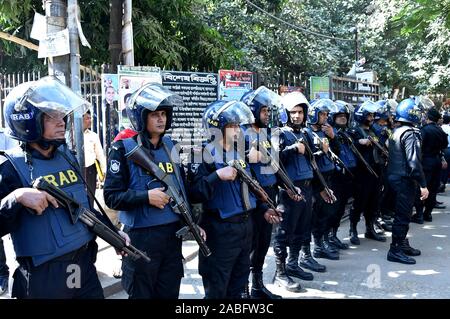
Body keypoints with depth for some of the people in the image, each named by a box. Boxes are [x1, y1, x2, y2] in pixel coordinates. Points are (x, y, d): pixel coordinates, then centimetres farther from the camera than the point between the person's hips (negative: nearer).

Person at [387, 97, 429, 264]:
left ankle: (402, 244, 30)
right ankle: (395, 250, 4)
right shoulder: (410, 133, -17)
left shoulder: (396, 131, 11)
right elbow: (413, 162, -23)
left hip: (395, 176, 9)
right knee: (403, 215, -2)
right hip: (405, 179, -9)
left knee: (402, 213, 19)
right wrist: (423, 184, -20)